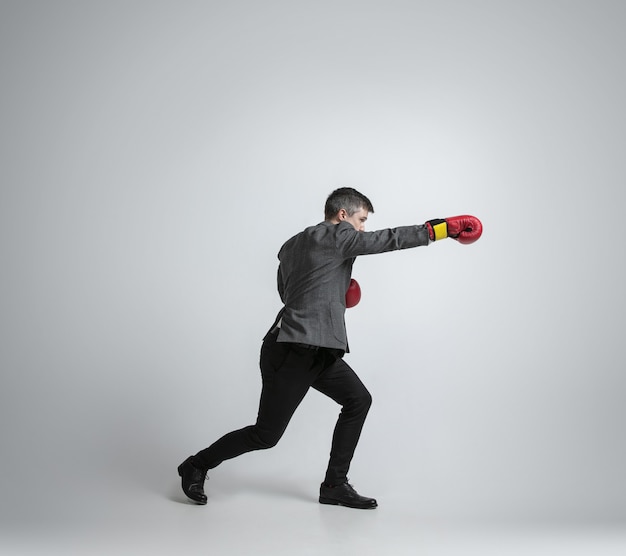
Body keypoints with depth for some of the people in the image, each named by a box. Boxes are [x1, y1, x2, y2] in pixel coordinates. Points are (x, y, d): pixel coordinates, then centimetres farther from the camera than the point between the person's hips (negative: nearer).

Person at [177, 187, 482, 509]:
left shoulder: (291, 246, 17)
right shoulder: (336, 236, -8)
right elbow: (389, 239, -9)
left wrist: (336, 289, 19)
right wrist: (446, 227, -4)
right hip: (292, 352, -10)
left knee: (358, 400, 8)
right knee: (266, 435, -1)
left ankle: (335, 485, 13)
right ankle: (196, 465, 18)